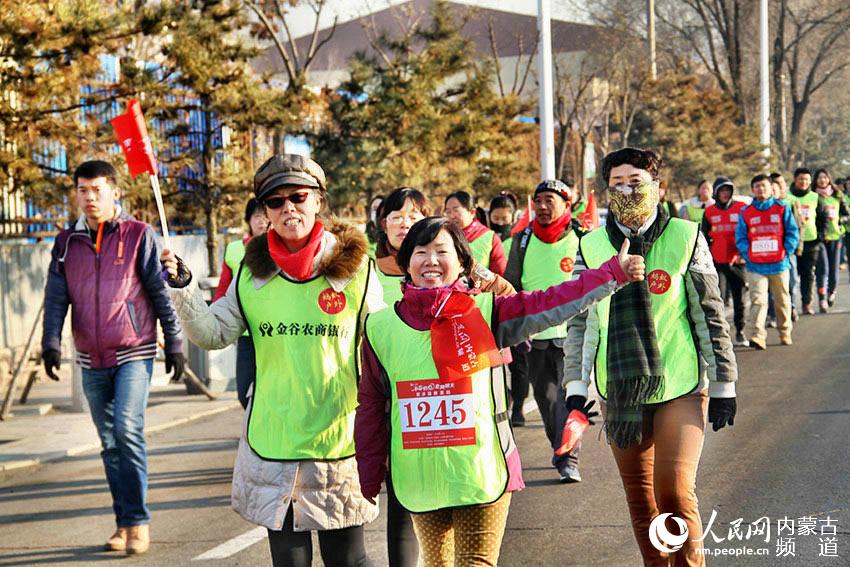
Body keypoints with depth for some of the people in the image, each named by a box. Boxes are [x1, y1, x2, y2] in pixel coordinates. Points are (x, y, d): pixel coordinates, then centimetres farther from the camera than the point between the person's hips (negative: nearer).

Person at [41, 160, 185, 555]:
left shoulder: (139, 236, -2)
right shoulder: (67, 243, 8)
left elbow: (161, 292, -1)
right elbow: (56, 298, 6)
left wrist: (174, 344, -3)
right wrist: (51, 342, -9)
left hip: (134, 354, -4)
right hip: (91, 360, 4)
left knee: (128, 430, -17)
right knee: (110, 443, 9)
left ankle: (138, 520, -7)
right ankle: (124, 522, 17)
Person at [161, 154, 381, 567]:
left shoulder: (354, 265, -2)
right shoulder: (254, 270, 4)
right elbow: (214, 334, 4)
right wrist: (182, 288, -10)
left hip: (339, 437, -2)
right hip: (271, 439, 2)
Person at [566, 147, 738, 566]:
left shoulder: (686, 237, -1)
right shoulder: (591, 246, 4)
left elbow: (710, 314, 2)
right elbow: (580, 322, 10)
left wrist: (723, 384, 3)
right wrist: (576, 387, 5)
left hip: (681, 388, -3)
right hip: (618, 391, 3)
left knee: (675, 492, -13)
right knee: (640, 501, 9)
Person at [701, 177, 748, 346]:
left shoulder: (741, 209, 2)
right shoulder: (709, 212, 6)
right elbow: (704, 237, 12)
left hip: (737, 261, 0)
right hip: (717, 261, 0)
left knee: (739, 298, 5)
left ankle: (740, 332, 17)